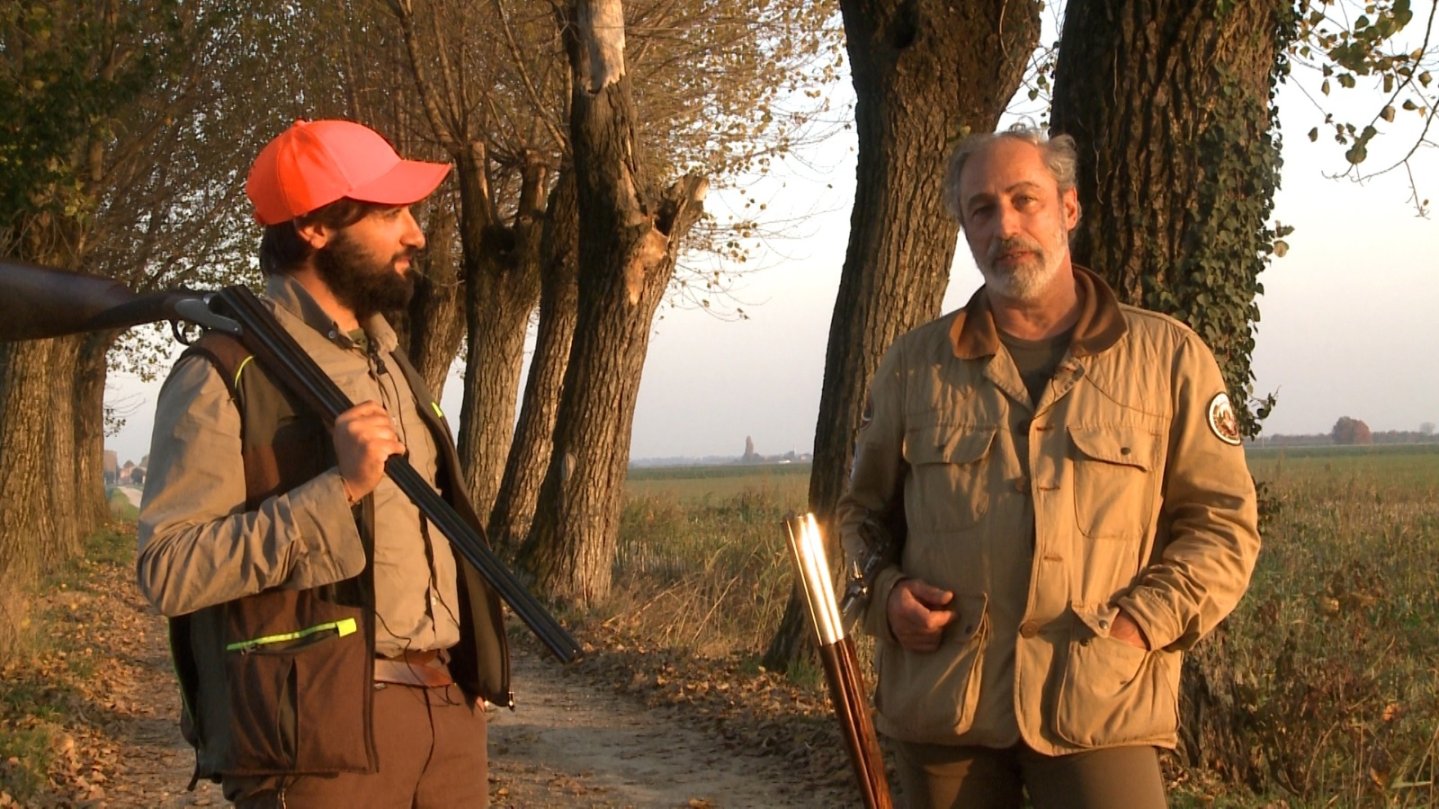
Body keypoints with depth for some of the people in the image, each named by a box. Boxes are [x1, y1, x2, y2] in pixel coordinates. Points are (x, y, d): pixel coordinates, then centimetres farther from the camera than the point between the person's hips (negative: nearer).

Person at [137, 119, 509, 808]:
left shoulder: (388, 362, 16)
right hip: (325, 729, -7)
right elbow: (168, 571, -17)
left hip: (448, 712, 7)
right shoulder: (225, 374, -9)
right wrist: (337, 489, -22)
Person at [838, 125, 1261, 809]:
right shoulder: (914, 365, 11)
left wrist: (1142, 622, -9)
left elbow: (1223, 523, 5)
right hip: (939, 702, 2)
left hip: (1098, 706, -2)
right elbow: (863, 510, 20)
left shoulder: (1168, 357, 5)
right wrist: (886, 593, 0)